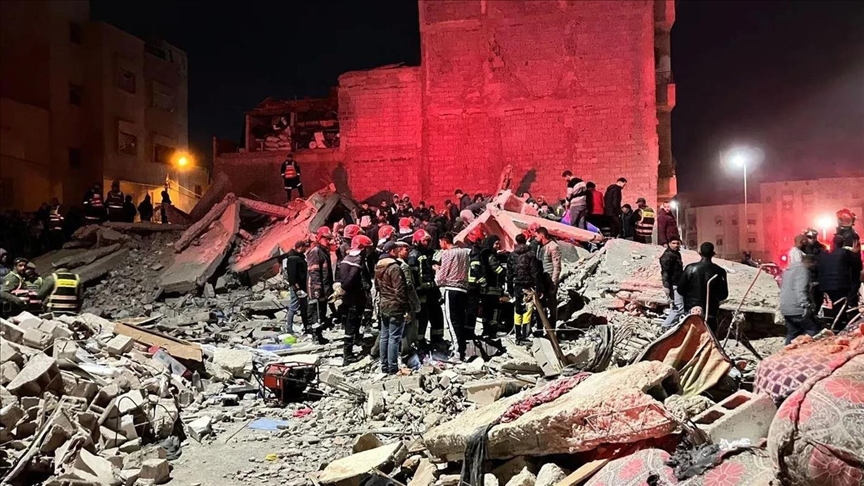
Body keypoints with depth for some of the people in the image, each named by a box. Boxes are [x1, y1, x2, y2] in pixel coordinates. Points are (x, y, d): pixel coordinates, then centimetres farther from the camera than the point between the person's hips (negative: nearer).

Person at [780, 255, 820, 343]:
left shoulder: (789, 269, 20)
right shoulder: (802, 270, -10)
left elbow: (782, 286, 29)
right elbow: (800, 290, -24)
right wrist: (805, 305, -32)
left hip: (786, 309, 9)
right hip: (797, 309, -9)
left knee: (792, 333, 14)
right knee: (813, 330, -4)